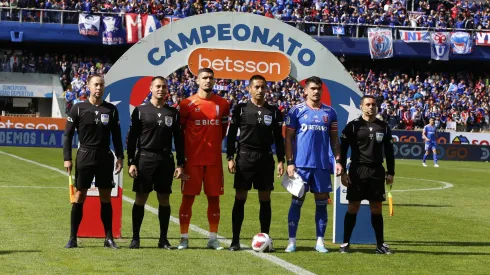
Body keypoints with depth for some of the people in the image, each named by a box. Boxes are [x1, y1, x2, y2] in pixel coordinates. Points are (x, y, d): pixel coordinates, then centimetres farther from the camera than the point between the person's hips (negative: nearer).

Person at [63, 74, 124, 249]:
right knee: (79, 196, -1)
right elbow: (68, 134, 0)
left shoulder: (111, 109, 6)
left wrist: (120, 157, 5)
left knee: (106, 197, 4)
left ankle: (109, 238, 9)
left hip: (105, 157, 2)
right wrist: (67, 158, -6)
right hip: (84, 156, -2)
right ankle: (72, 238, 5)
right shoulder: (78, 109, -1)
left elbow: (116, 135, 11)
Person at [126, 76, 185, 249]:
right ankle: (135, 238, 7)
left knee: (164, 199, 4)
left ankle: (163, 239, 11)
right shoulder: (140, 111, 2)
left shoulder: (173, 113, 9)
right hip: (144, 158, -2)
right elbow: (132, 138, 1)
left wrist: (180, 164, 4)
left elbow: (179, 140, 10)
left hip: (166, 160, 2)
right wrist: (131, 162, -6)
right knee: (140, 198, -1)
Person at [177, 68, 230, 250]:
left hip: (214, 160, 3)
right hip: (193, 159, -3)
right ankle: (184, 238, 5)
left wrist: (213, 145, 9)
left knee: (214, 198, 5)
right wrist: (182, 155, 2)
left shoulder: (222, 104, 6)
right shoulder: (187, 104, -3)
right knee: (188, 197, 0)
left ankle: (213, 238, 12)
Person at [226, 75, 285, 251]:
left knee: (265, 199, 2)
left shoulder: (274, 111, 7)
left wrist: (281, 160, 3)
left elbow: (278, 138, 10)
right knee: (240, 198, -2)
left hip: (265, 158, 2)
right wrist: (230, 158, -5)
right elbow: (231, 134, 3)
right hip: (245, 157, -2)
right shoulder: (240, 109, 2)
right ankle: (235, 240, 3)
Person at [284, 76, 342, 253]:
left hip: (323, 165, 3)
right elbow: (288, 138, 0)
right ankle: (292, 241, 7)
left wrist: (338, 161, 4)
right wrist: (290, 162, -7)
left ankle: (320, 241, 12)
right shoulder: (297, 111, 1)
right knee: (297, 201, 1)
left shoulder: (329, 112, 9)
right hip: (301, 164, -3)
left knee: (322, 202, 5)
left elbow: (334, 139, 13)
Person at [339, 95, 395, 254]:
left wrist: (391, 173, 9)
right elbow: (343, 150, -1)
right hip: (357, 171, -3)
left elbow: (389, 151, 14)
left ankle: (380, 244, 10)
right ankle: (345, 243, 7)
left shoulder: (384, 127, 9)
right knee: (353, 207, -1)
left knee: (376, 208, 5)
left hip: (377, 172, 3)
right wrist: (343, 172, -7)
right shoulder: (353, 126, -1)